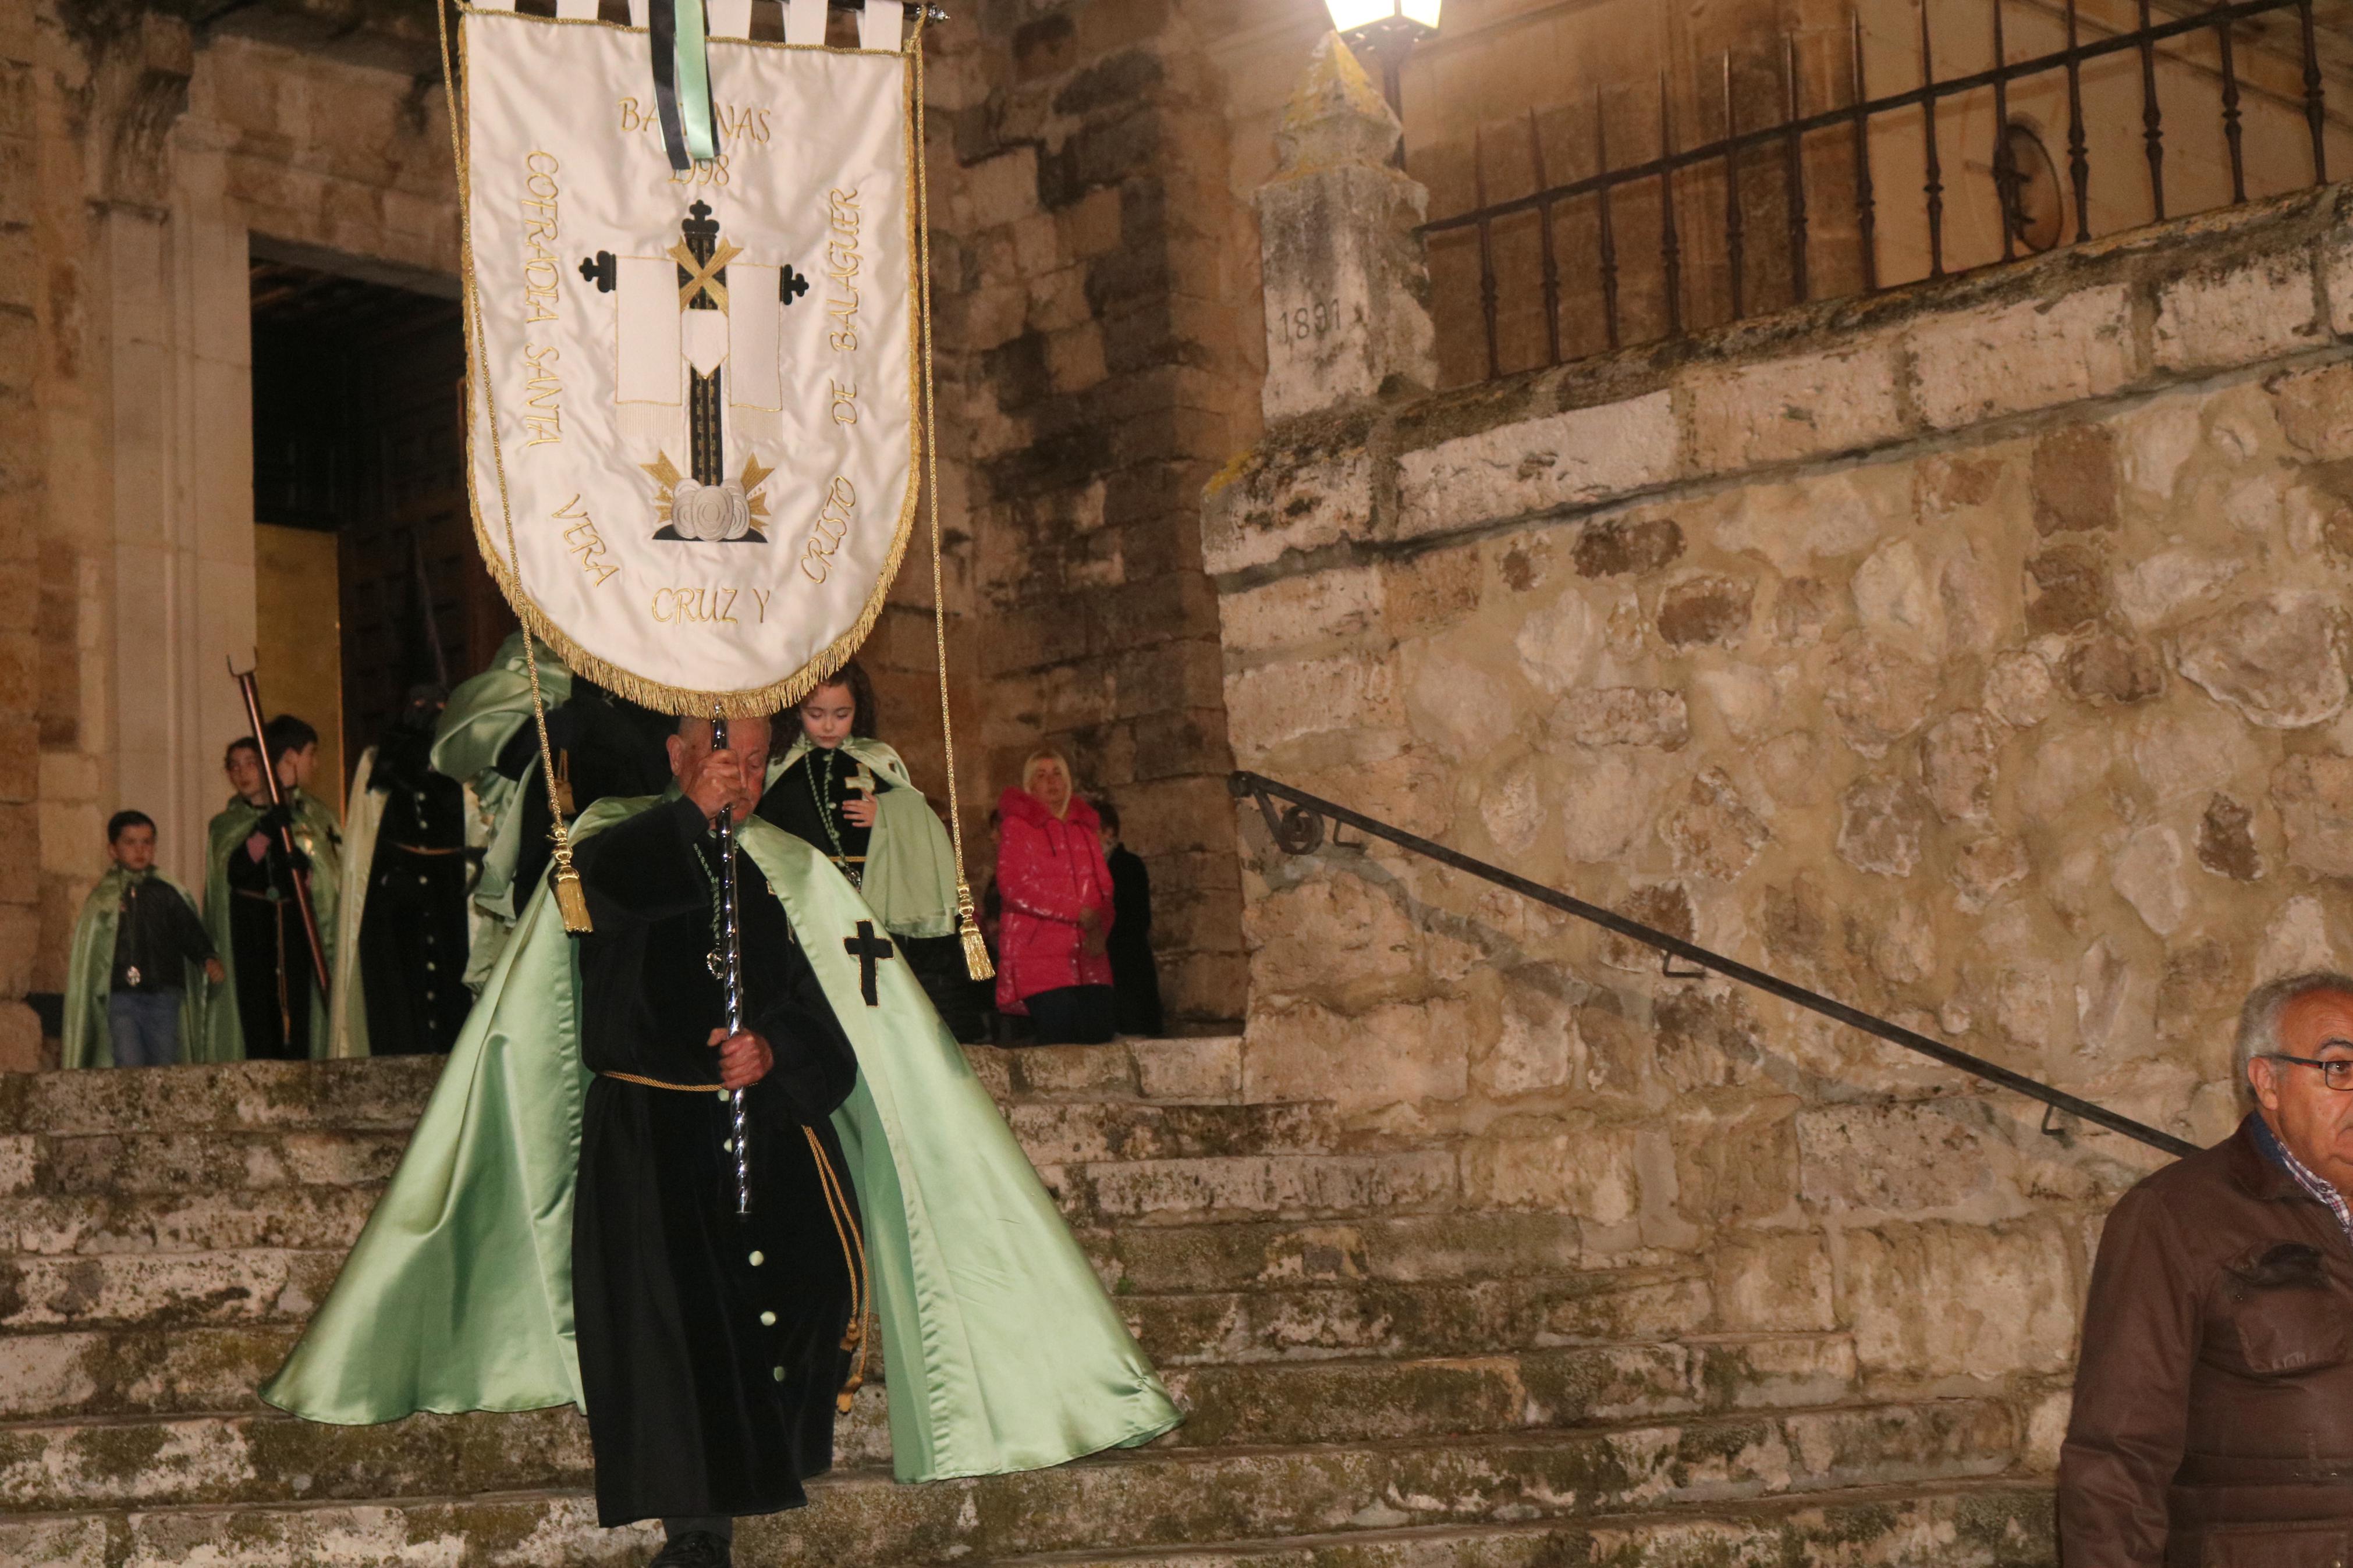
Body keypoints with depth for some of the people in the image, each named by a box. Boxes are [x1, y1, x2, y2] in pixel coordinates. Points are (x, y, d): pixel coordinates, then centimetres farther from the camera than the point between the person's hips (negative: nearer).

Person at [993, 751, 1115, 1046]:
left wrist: (1099, 931, -4)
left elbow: (1104, 888, 18)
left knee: (1100, 1038, -5)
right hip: (1040, 961, -5)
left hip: (1089, 963, 5)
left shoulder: (1086, 828, 20)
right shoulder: (1017, 826, 3)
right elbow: (1013, 887, -8)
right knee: (1059, 1043, -14)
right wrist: (1078, 913, -12)